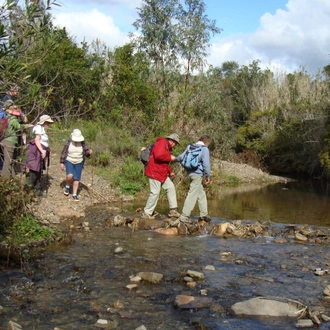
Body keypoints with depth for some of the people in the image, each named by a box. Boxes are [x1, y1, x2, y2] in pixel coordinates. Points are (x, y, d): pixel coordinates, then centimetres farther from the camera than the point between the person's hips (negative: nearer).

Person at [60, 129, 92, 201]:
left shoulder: (82, 144, -5)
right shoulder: (68, 143, -8)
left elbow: (86, 153, -5)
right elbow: (63, 153, -2)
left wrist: (89, 152, -28)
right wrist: (61, 163, -4)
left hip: (79, 163, 2)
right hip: (69, 162, -1)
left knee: (76, 179, 1)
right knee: (70, 176, -22)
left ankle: (74, 194, 13)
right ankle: (67, 186, 7)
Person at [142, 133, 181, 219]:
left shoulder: (167, 147, 21)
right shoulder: (161, 143, -12)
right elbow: (158, 155, -29)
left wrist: (170, 171, 14)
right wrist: (170, 157, -16)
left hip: (162, 173, 11)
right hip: (154, 172, -11)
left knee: (171, 187, 7)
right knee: (155, 192, -8)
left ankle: (173, 210, 10)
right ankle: (147, 213, 3)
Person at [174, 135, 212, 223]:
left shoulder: (190, 147, 10)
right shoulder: (204, 149, -8)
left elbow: (182, 157, 12)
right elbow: (206, 164, -11)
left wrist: (175, 159, 32)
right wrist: (208, 176, -2)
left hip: (190, 172, 8)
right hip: (197, 174, -8)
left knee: (201, 194, 19)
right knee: (192, 195, -5)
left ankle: (203, 214, 24)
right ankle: (184, 216, -6)